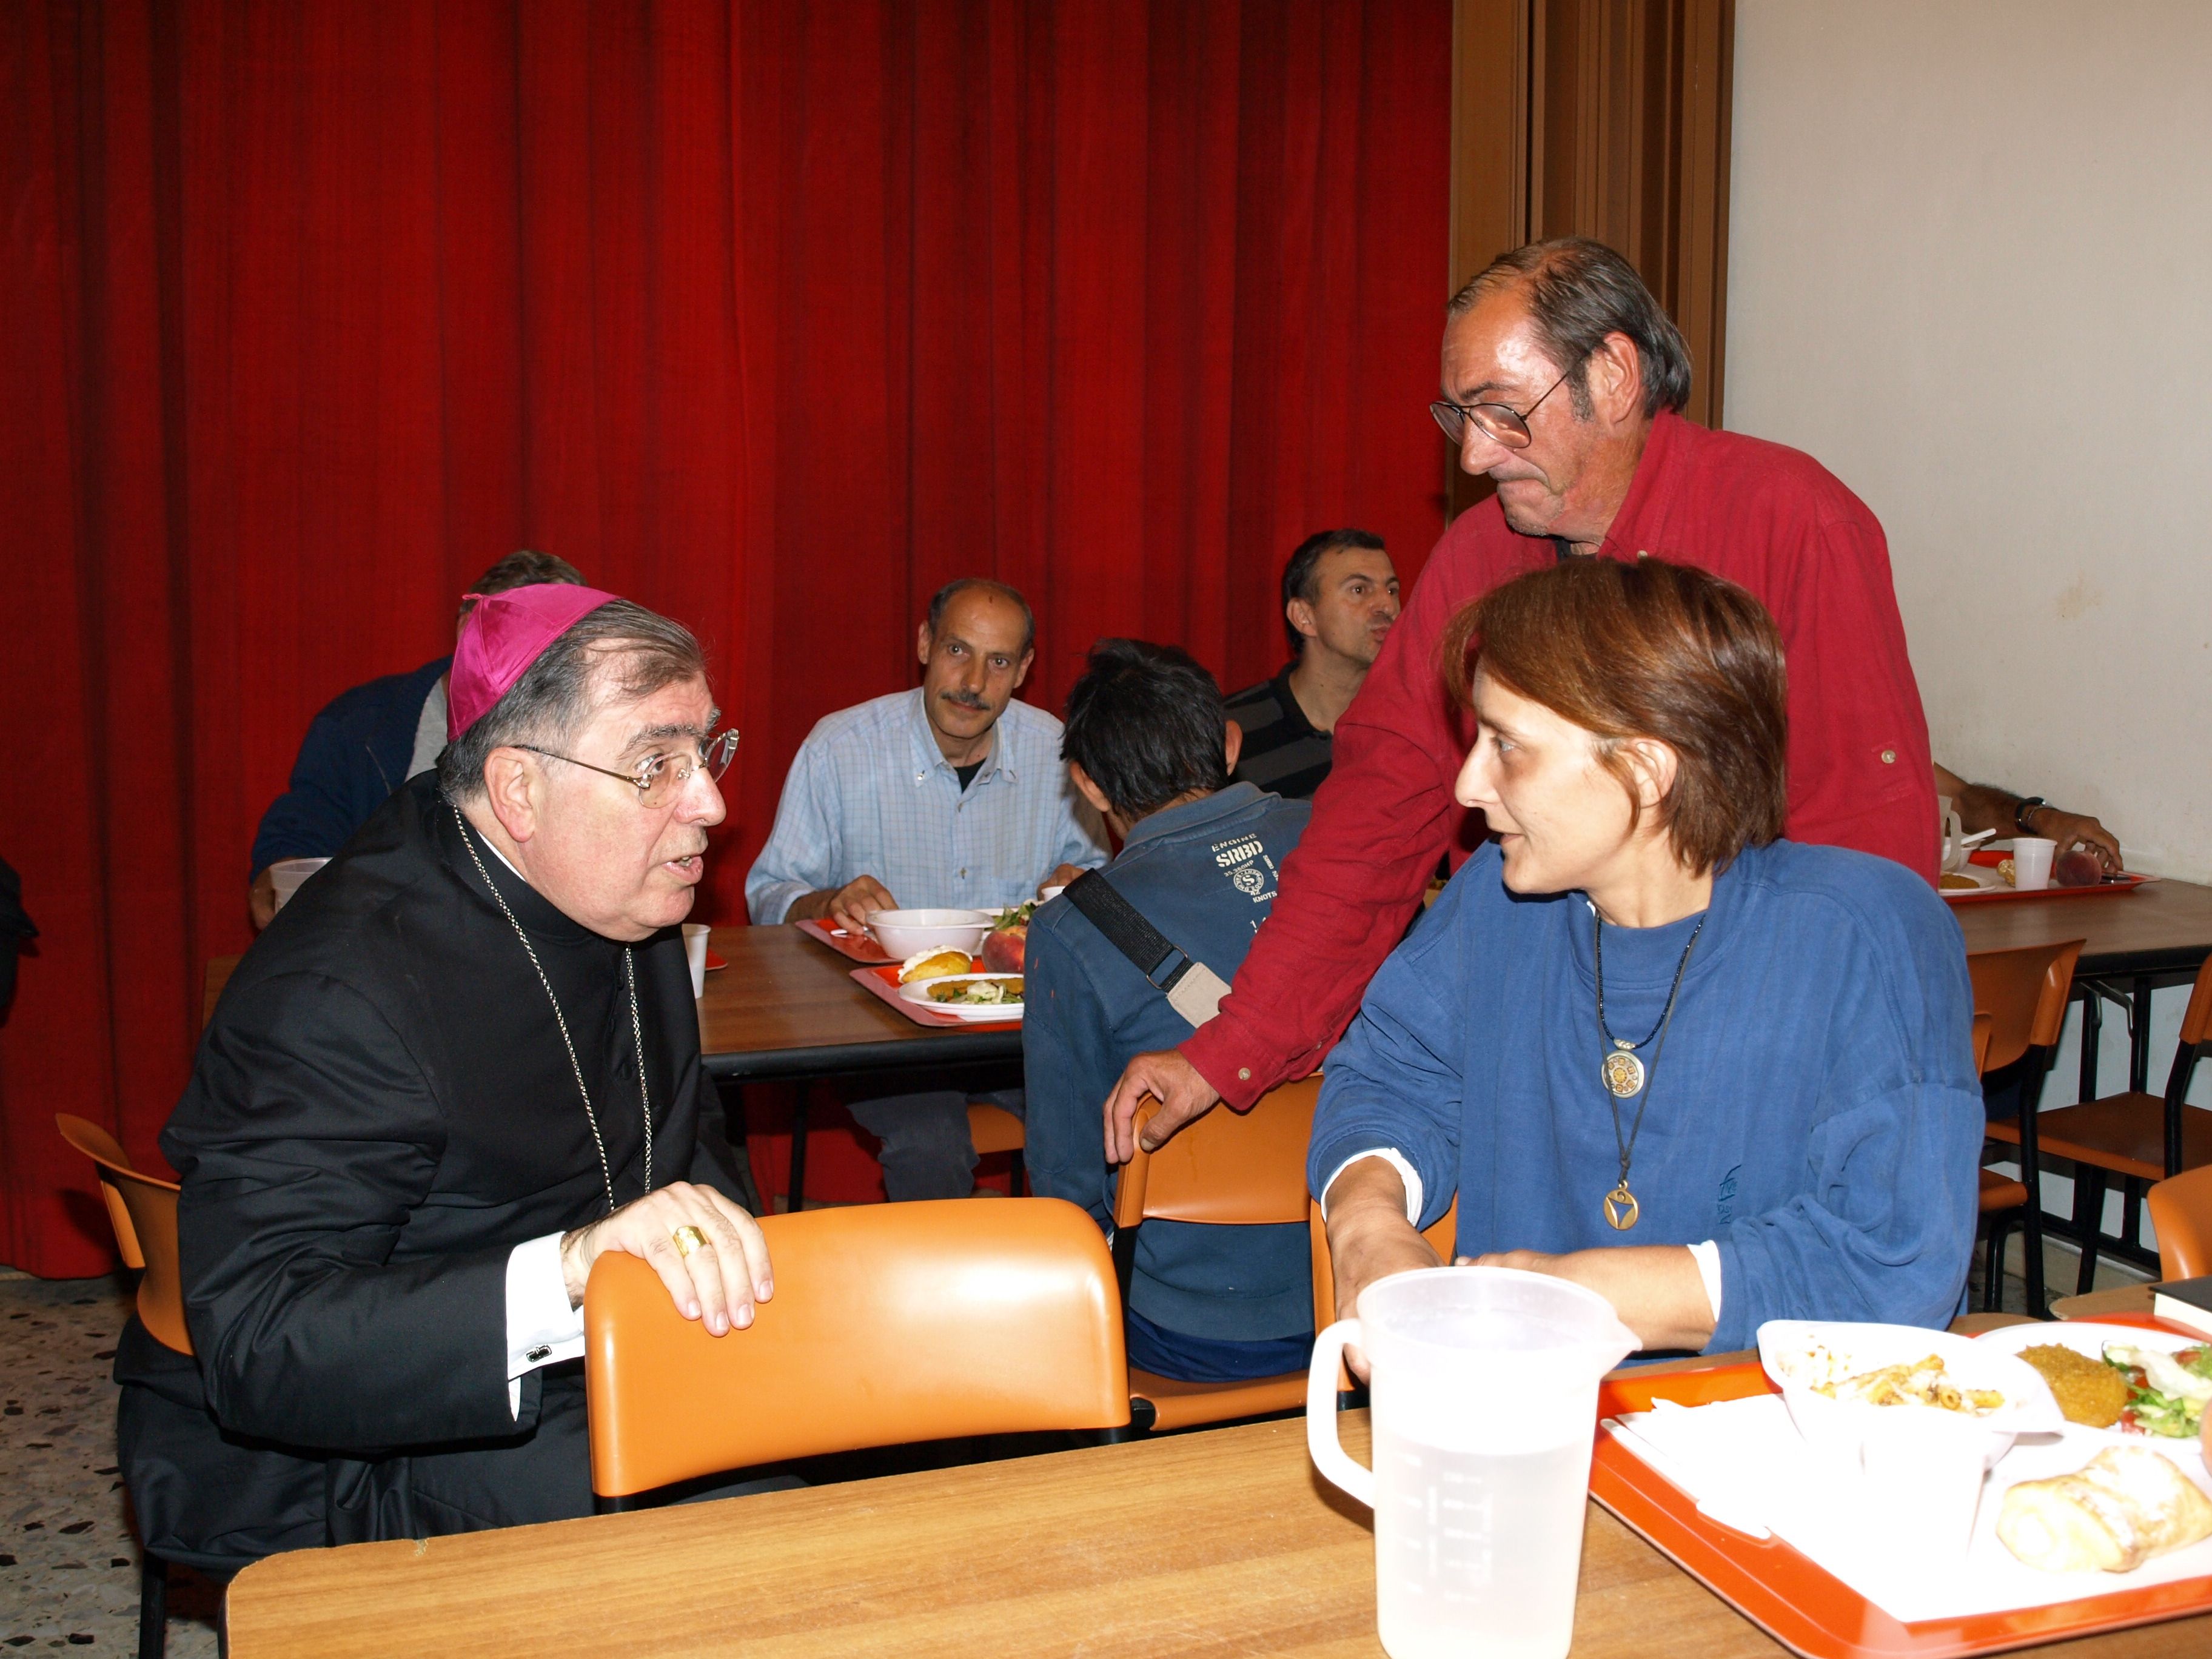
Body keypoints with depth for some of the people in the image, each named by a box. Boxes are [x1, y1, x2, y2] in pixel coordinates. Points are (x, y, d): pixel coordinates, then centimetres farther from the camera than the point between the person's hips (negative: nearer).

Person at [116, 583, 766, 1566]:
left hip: (566, 1363, 8)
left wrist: (724, 1257, -2)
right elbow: (258, 1347, -35)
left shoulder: (616, 897, 0)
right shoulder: (337, 992, -27)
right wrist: (565, 1274, -48)